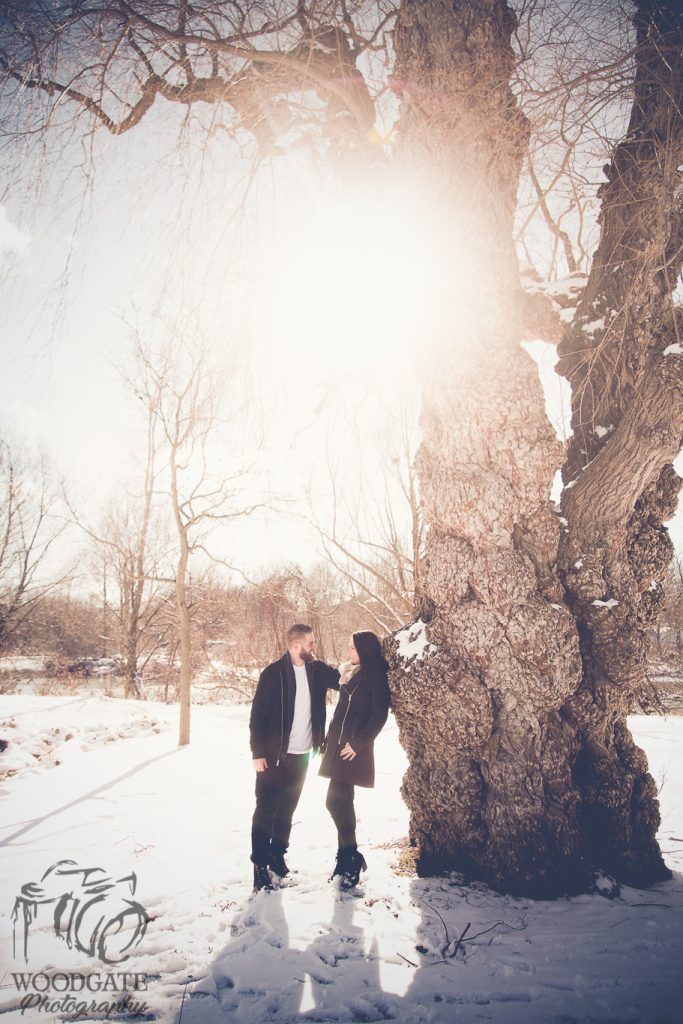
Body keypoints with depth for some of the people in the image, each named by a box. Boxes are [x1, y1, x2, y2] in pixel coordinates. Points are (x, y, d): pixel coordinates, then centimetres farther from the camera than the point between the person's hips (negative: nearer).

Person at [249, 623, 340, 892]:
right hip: (274, 755, -5)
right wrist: (257, 752, -14)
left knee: (287, 809, 16)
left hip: (302, 754, 5)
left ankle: (278, 856, 30)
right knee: (265, 811, 3)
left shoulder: (317, 670, 1)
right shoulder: (273, 673, -14)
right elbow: (258, 715, -12)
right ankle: (260, 865, 13)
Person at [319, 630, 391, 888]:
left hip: (354, 748, -8)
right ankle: (347, 855, 21)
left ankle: (351, 857, 1)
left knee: (335, 801, -11)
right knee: (343, 801, 11)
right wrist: (331, 738, 12)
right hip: (339, 745, 8)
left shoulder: (375, 677, -10)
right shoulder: (352, 674, 14)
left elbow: (379, 715, -16)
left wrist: (358, 743, -17)